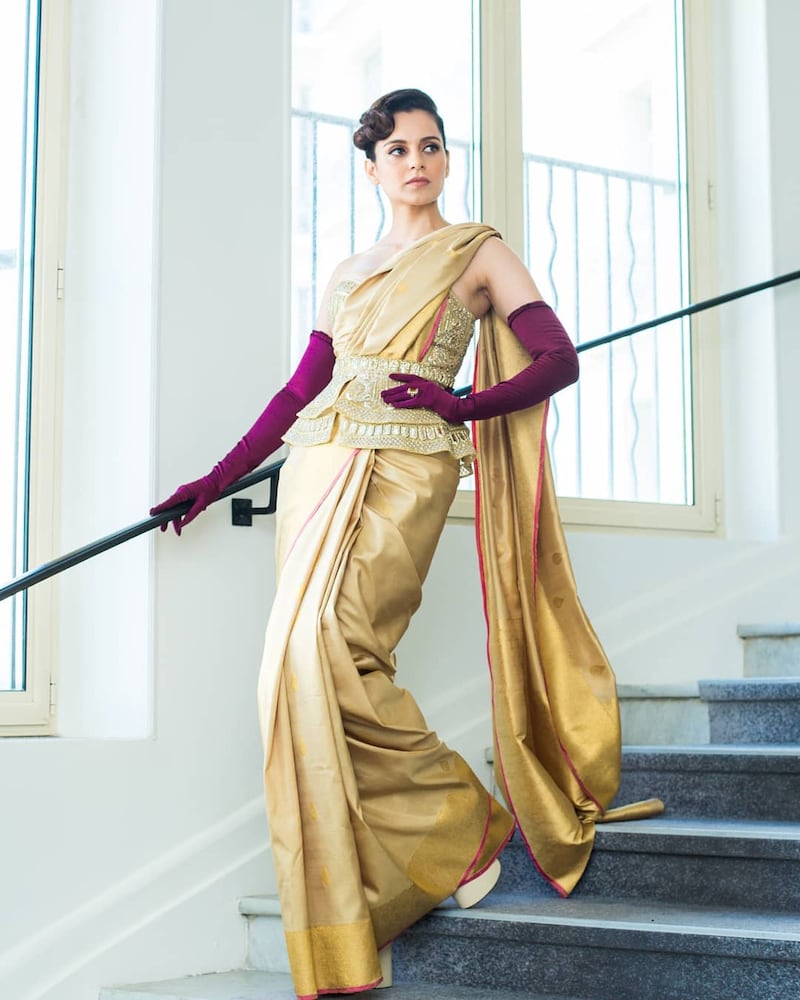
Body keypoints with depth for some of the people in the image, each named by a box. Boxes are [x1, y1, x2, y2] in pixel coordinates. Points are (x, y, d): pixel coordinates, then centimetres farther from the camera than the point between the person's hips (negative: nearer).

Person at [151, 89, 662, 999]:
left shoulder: (477, 252, 10)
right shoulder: (348, 273, 23)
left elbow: (559, 358, 3)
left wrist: (462, 405, -10)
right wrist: (215, 481, 17)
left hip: (404, 474, -5)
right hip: (319, 471, 5)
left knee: (321, 651, -24)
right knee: (300, 668, -7)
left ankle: (459, 826, -4)